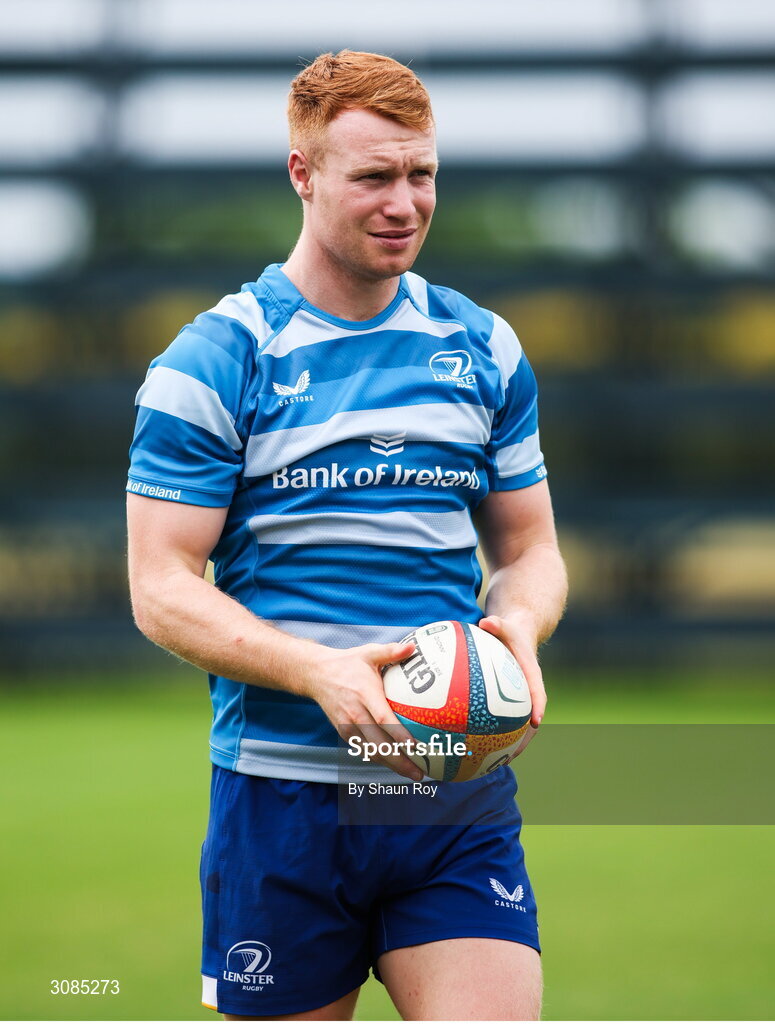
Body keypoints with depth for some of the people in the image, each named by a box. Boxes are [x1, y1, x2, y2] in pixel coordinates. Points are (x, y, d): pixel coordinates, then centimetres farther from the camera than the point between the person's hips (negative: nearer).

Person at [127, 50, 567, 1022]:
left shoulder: (485, 350, 11)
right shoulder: (212, 361, -3)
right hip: (279, 798, -3)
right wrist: (320, 672, -22)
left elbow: (529, 547, 18)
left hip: (461, 801, 3)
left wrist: (518, 628, -7)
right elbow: (162, 588, -6)